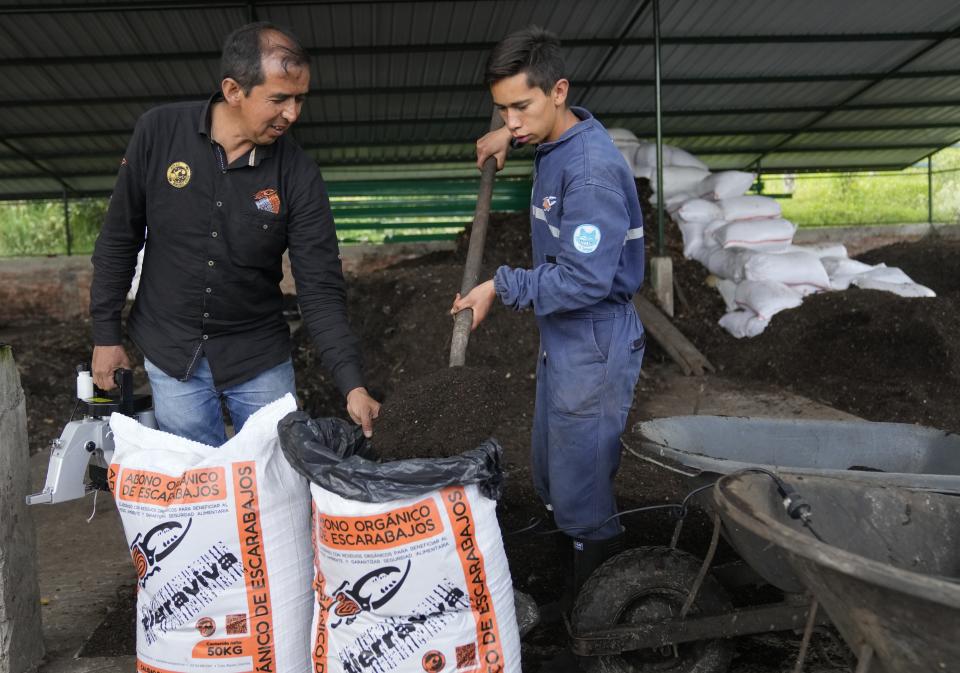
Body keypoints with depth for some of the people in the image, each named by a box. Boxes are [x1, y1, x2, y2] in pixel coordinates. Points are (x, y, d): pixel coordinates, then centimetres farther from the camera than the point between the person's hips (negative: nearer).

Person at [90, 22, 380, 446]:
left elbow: (321, 288, -13)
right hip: (170, 356, 0)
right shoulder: (159, 132, -12)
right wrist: (105, 334, 1)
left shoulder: (298, 176, -14)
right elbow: (119, 239, -1)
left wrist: (352, 383, -22)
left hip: (260, 361, 0)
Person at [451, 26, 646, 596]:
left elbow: (586, 280, -28)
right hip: (562, 340, 10)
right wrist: (510, 137, 17)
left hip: (594, 350, -10)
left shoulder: (591, 169, -25)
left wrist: (502, 287, -19)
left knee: (582, 498, 0)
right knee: (550, 478, 21)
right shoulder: (555, 142, 5)